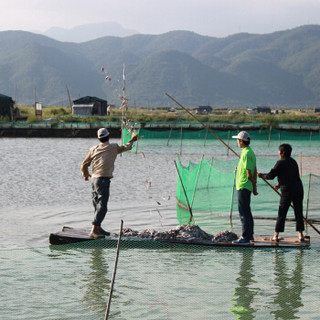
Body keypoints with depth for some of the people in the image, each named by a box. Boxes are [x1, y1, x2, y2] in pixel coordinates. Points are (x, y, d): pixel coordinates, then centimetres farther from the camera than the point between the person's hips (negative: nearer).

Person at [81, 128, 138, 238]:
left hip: (94, 179, 6)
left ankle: (98, 228, 26)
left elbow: (84, 165, 14)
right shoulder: (113, 147, -1)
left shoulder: (93, 149, 9)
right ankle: (93, 231, -17)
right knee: (102, 207, -9)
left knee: (97, 205, 16)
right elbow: (126, 147, 18)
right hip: (103, 180, -6)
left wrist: (86, 175, 34)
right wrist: (132, 140, 39)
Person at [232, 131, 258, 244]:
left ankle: (245, 237, -9)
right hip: (247, 186, 10)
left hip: (243, 186, -10)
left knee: (243, 211, -9)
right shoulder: (251, 152, 14)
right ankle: (250, 235, 25)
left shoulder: (246, 154, -17)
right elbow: (254, 172, 17)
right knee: (246, 211, 17)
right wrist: (255, 187, 18)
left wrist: (253, 184, -3)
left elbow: (249, 173, -18)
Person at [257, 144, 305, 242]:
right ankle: (301, 235, 5)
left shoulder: (281, 163, -5)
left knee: (281, 213, -1)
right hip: (299, 189, 6)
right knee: (298, 212, 8)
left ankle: (276, 235, 1)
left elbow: (270, 176, -6)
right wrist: (280, 184, 31)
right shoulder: (293, 162, 16)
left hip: (287, 191, -6)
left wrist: (261, 175, 13)